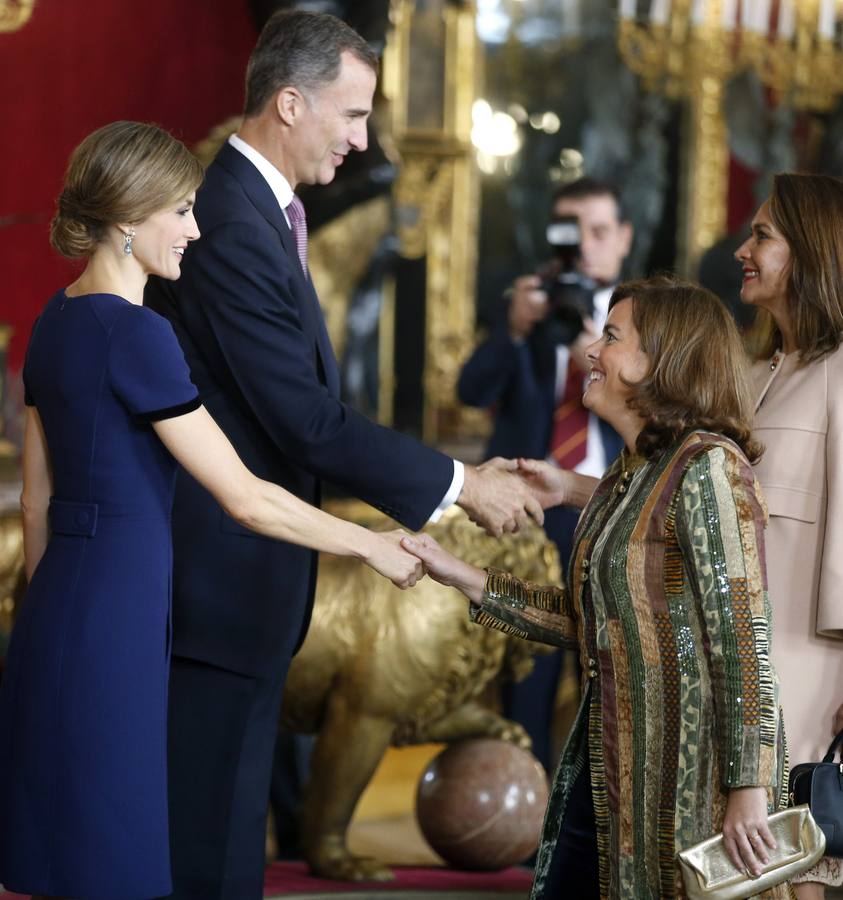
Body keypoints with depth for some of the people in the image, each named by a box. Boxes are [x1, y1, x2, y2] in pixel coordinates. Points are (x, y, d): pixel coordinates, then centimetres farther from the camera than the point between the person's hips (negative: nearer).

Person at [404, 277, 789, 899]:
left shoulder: (706, 467, -13)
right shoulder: (625, 476, 15)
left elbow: (745, 636, -18)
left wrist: (749, 788, -22)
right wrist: (465, 579, 12)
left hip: (688, 772, -9)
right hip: (607, 764, 9)